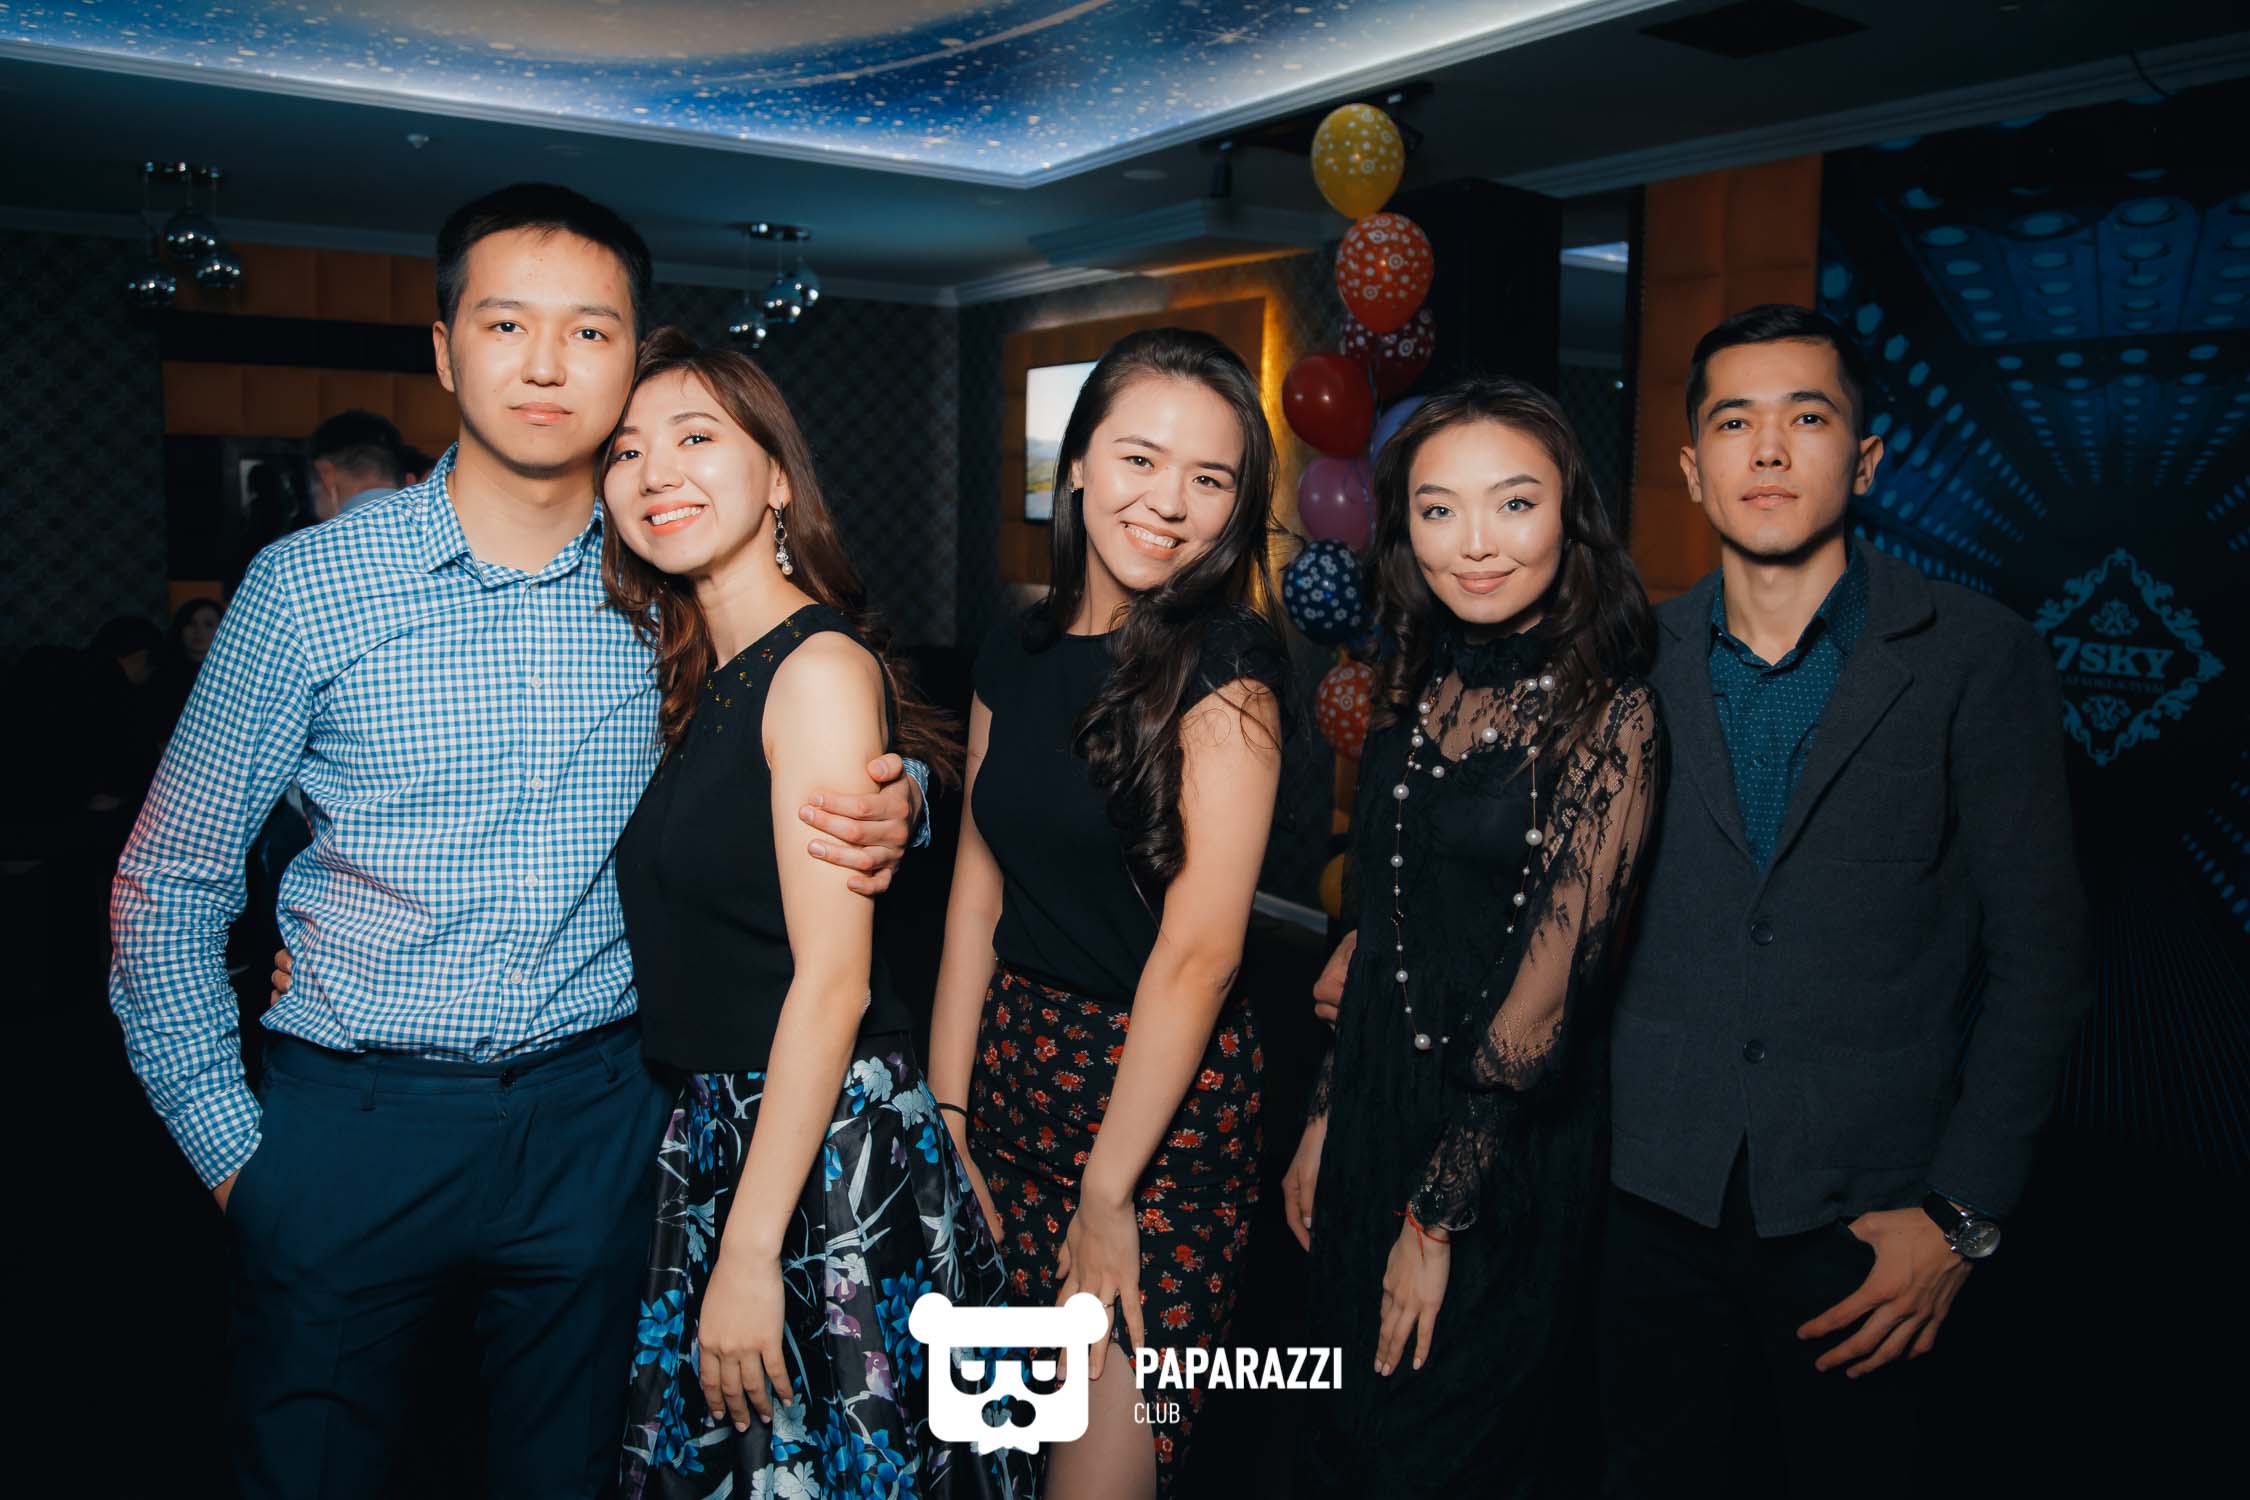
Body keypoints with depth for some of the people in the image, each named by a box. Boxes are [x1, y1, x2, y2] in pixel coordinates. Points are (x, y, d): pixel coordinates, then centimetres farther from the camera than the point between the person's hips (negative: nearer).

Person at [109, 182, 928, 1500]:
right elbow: (169, 887, 1)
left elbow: (811, 774, 11)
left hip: (597, 1125, 2)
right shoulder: (312, 584, -6)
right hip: (353, 1128, -1)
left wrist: (887, 813, -12)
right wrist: (232, 1149, -2)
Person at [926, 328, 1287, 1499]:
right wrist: (946, 1116, 3)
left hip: (1166, 1095, -5)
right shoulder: (1019, 650, 4)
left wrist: (1107, 1195, -15)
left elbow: (1200, 951, -18)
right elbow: (979, 883, 5)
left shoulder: (1224, 675, -14)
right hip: (1015, 1064, 6)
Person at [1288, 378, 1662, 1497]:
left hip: (1511, 1152, -6)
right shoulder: (1419, 688, 3)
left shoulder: (1607, 713, -17)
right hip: (1376, 1114, 6)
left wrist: (1437, 1215, -13)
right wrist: (1324, 1119, 9)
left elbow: (1546, 994, -17)